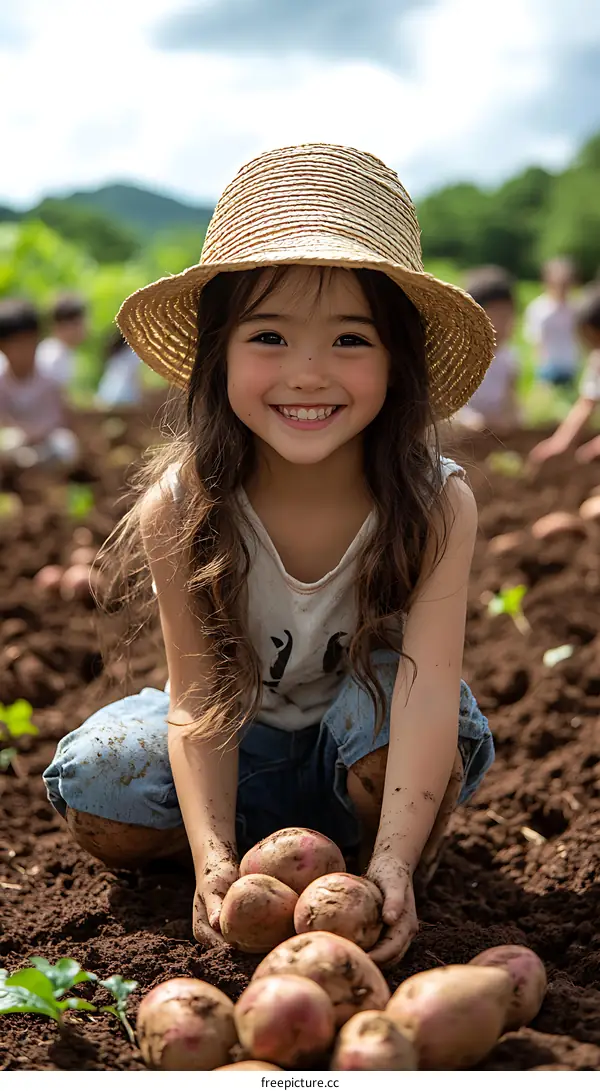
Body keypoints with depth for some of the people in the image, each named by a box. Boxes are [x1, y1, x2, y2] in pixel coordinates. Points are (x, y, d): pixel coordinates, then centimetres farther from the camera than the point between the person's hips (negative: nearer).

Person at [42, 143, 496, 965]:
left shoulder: (434, 504, -25)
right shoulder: (181, 508, -23)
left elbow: (429, 684, -34)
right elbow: (200, 695, -24)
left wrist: (394, 858, -47)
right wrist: (214, 858, -38)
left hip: (370, 740, -1)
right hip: (247, 743, 1)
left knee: (383, 708, -35)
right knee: (93, 790, -22)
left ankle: (371, 837, -4)